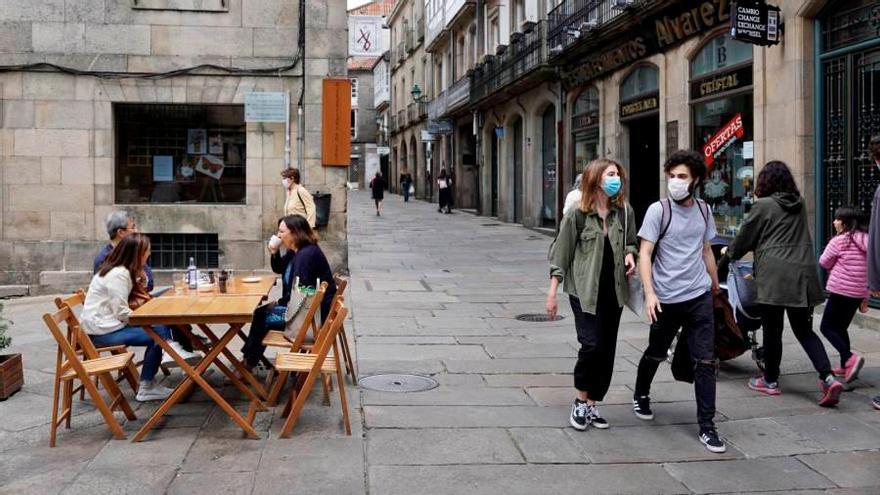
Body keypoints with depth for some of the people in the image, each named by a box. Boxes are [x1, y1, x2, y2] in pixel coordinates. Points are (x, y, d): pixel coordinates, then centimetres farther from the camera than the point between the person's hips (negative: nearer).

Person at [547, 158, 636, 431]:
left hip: (614, 291, 5)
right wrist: (552, 293, -7)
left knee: (607, 351, 7)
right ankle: (580, 402, 7)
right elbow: (561, 253, -5)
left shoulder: (624, 211, 4)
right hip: (584, 290, -5)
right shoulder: (577, 214, -8)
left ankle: (593, 405, 20)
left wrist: (629, 254, -6)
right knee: (591, 345, -14)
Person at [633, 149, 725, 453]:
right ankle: (641, 396, 43)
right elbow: (645, 254, -12)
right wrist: (649, 293, -21)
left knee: (705, 362, -1)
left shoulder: (703, 210, 6)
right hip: (667, 299, -3)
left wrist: (715, 285, 23)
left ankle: (706, 426, 6)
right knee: (656, 354, 15)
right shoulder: (658, 210, -8)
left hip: (700, 296, 3)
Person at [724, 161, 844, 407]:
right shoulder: (800, 204, 14)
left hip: (775, 275, -5)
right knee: (804, 329, 9)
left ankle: (770, 381, 17)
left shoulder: (763, 205, -4)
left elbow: (745, 237, 4)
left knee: (772, 329, 6)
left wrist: (730, 253, 26)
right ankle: (828, 377, -6)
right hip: (803, 273, 5)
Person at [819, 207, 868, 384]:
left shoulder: (839, 240, -11)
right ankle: (845, 366, 18)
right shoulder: (867, 241, 9)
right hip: (858, 294, 7)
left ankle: (850, 358, -18)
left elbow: (823, 263, -1)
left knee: (827, 327, 0)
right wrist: (866, 297, 15)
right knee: (841, 328, 19)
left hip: (840, 291, -7)